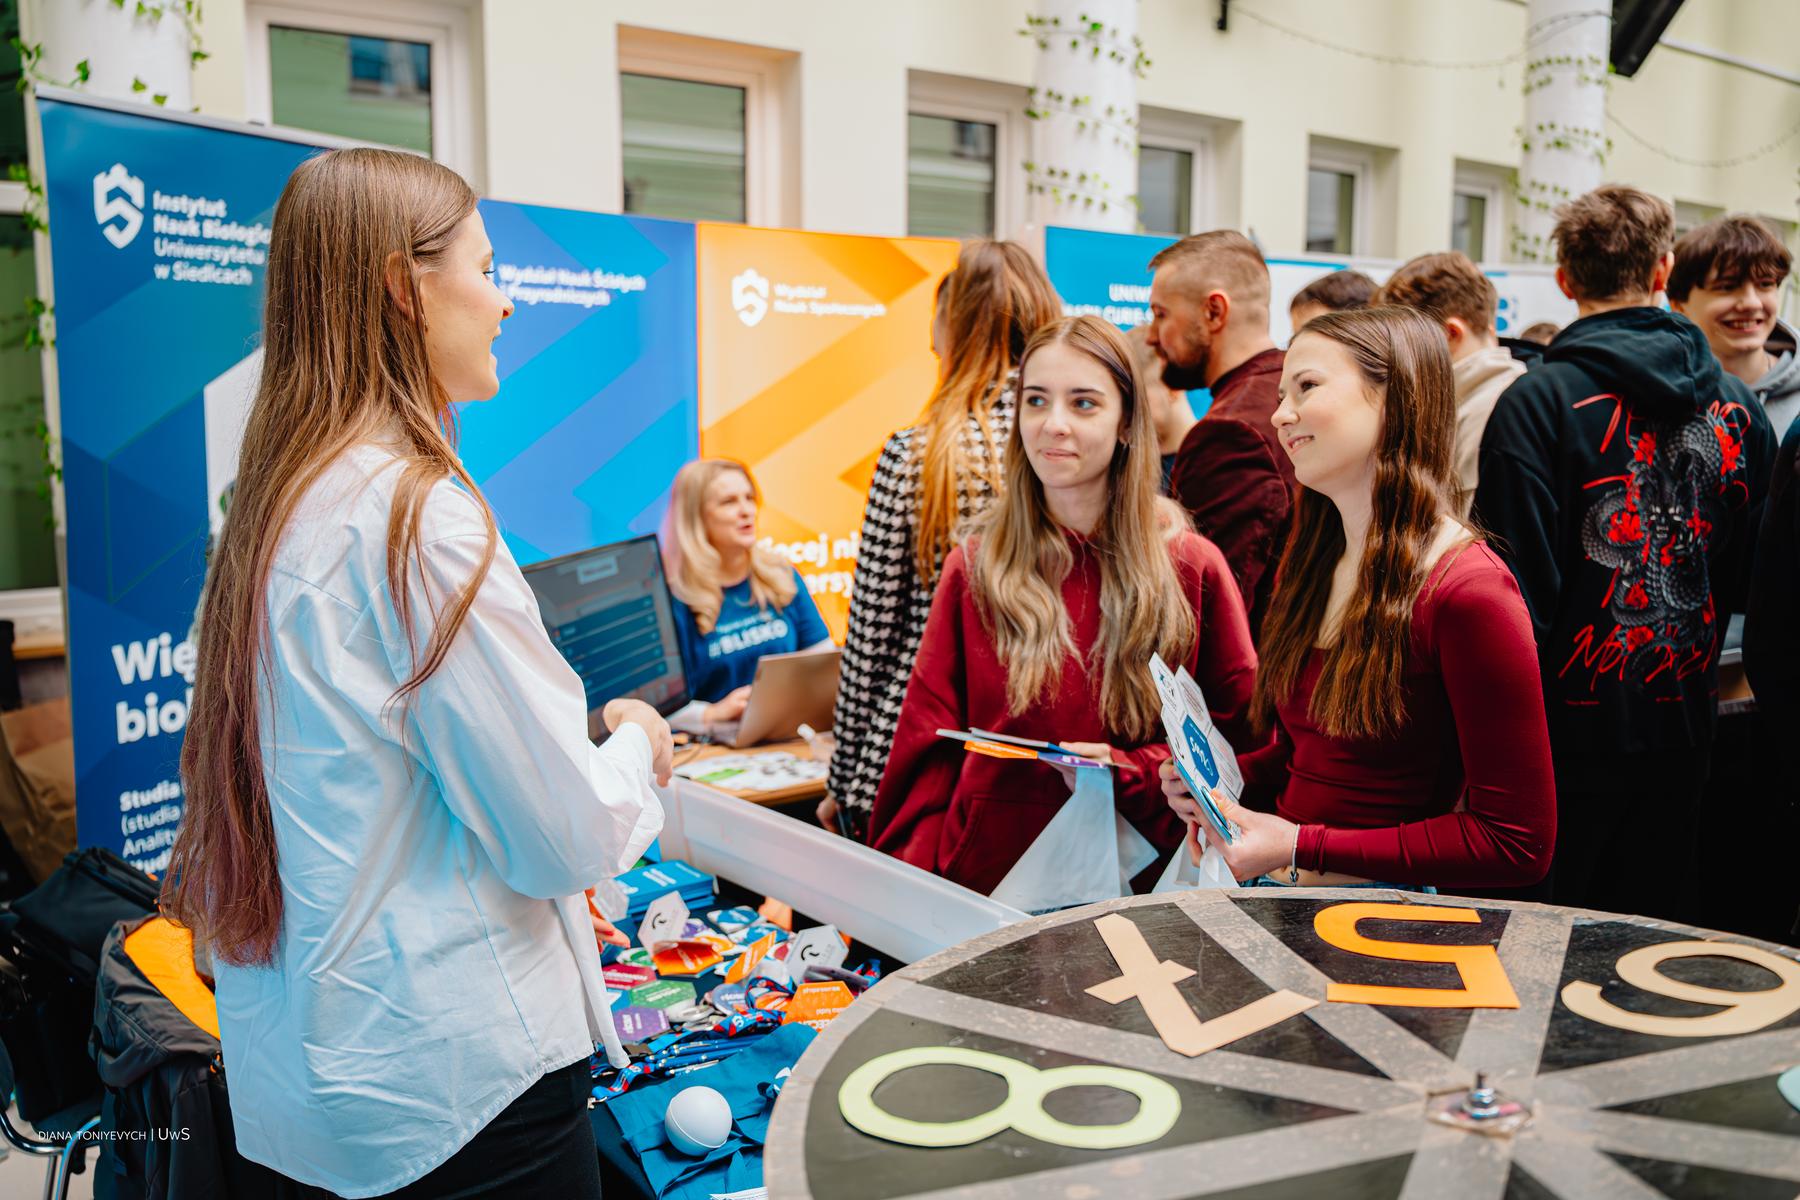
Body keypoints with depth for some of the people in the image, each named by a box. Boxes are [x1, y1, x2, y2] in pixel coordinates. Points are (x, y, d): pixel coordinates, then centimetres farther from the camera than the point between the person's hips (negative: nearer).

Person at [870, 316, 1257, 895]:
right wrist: (908, 892, -4)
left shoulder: (1191, 566, 4)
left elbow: (1236, 734, 8)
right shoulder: (974, 568, 8)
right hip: (982, 878, 1)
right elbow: (927, 747, 7)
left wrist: (1126, 773, -8)